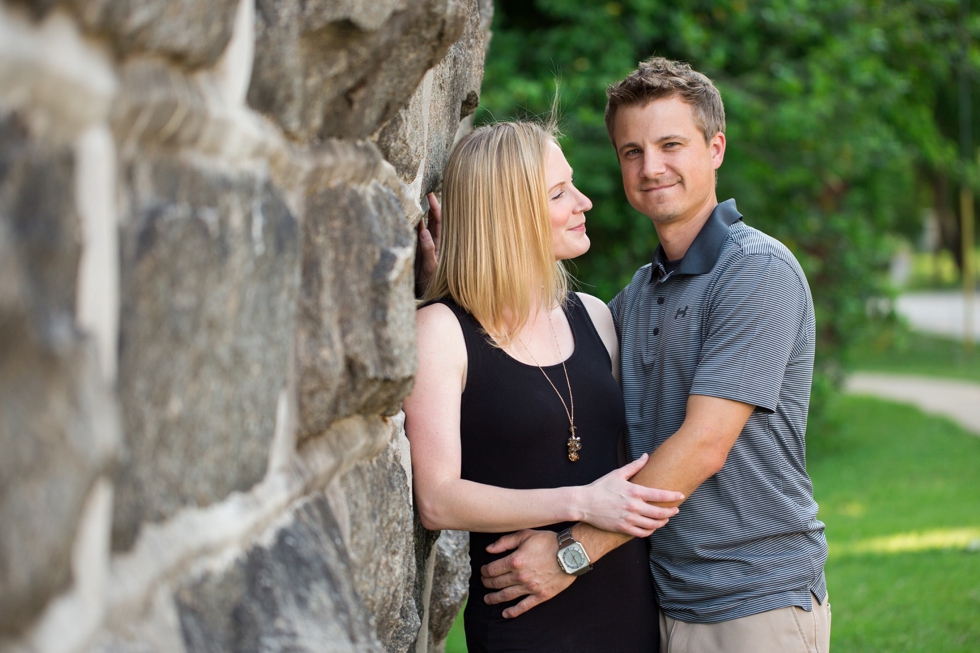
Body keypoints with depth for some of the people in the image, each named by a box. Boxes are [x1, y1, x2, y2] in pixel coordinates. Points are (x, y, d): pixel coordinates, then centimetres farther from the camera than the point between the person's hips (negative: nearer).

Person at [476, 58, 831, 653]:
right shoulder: (639, 293, 13)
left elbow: (702, 446, -19)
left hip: (758, 604, -7)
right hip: (668, 599, 7)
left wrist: (573, 552, -18)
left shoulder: (757, 270, -13)